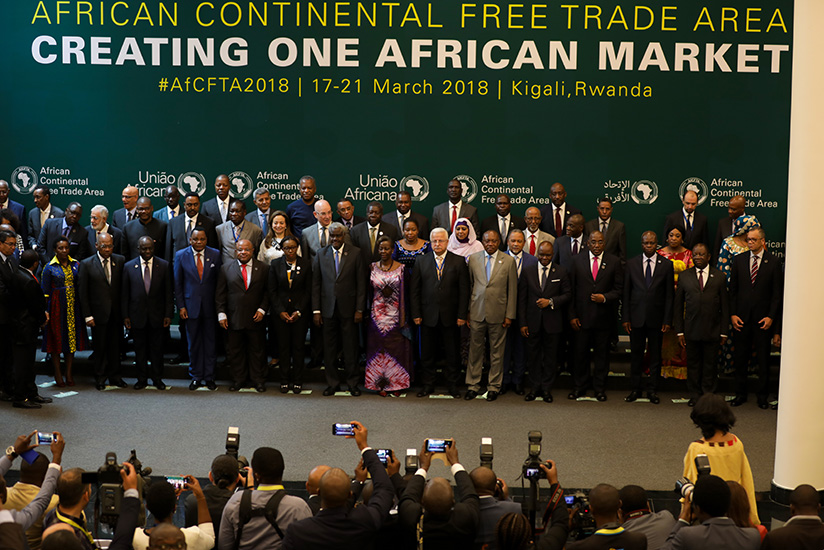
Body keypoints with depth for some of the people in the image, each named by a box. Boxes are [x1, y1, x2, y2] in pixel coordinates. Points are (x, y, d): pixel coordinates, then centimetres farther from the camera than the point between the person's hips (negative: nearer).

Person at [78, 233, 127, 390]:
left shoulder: (120, 261, 2)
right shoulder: (86, 264, -3)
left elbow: (124, 287, 3)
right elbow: (82, 292, -3)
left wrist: (124, 310, -3)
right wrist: (87, 315, -8)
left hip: (116, 312, 2)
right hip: (98, 313, -2)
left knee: (115, 345, 9)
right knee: (99, 346, 6)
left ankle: (115, 376, 21)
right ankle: (100, 378, 18)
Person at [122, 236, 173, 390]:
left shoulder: (164, 266, 1)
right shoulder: (129, 267, 2)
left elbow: (168, 292, 2)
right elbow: (125, 293, 3)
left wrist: (168, 314, -3)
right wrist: (125, 315, -1)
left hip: (157, 314, 0)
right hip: (137, 315, 0)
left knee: (157, 348, 6)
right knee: (139, 348, 7)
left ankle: (157, 378, 16)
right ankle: (142, 378, 17)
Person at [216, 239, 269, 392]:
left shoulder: (262, 268, 4)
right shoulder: (226, 268, 4)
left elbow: (267, 291, 6)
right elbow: (220, 293, 4)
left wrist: (262, 309, -5)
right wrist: (221, 314, -3)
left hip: (255, 317, 0)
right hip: (233, 318, 0)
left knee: (257, 350, 7)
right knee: (235, 350, 8)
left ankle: (258, 380, 20)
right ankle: (238, 379, 22)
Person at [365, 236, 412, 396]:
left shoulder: (401, 268, -2)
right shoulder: (373, 268, 4)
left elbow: (404, 293, -3)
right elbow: (369, 292, 8)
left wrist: (403, 318, -8)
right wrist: (367, 314, 3)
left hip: (395, 314, -2)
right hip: (377, 315, 2)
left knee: (397, 348, 1)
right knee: (379, 348, 3)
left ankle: (396, 384, 11)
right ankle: (381, 384, 11)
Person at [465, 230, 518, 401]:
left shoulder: (508, 261, 0)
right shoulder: (473, 259, 5)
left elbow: (512, 290, 1)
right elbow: (468, 285, 8)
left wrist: (509, 315, -2)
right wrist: (466, 311, 4)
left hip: (498, 313, -1)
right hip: (477, 312, 1)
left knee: (497, 352, 6)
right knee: (475, 350, 6)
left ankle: (494, 386, 17)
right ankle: (473, 385, 17)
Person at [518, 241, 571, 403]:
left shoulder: (561, 272, 3)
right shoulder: (528, 273, 5)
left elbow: (568, 295, 2)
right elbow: (522, 299, 4)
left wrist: (550, 301, -14)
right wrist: (522, 323, -2)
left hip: (552, 322, -1)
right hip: (533, 322, 1)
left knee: (550, 357, 4)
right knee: (533, 356, 5)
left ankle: (547, 389, 13)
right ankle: (535, 388, 15)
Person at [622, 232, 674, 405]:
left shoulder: (666, 265, 2)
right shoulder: (631, 264, 5)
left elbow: (669, 294, 1)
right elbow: (626, 292, 4)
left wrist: (667, 320, -4)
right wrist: (625, 318, -2)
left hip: (656, 317, 0)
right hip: (636, 317, 1)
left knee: (655, 355, 5)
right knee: (636, 354, 6)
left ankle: (652, 390, 14)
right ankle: (636, 389, 16)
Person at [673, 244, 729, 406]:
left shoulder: (718, 276, 5)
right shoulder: (684, 277, 6)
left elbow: (725, 305, 4)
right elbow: (677, 306, 6)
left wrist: (723, 331, -1)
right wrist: (679, 331, 0)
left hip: (713, 330, -1)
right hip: (691, 330, 1)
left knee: (710, 364, 6)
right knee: (693, 364, 7)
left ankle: (708, 394, 18)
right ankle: (694, 395, 19)